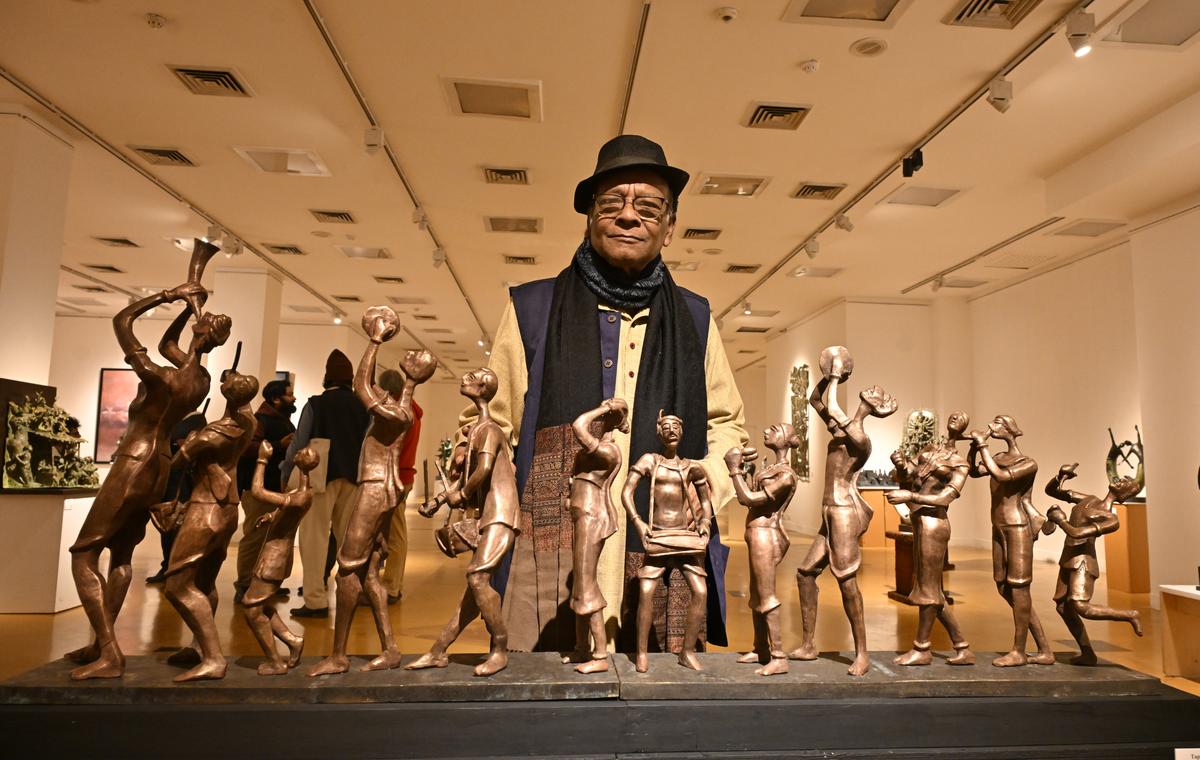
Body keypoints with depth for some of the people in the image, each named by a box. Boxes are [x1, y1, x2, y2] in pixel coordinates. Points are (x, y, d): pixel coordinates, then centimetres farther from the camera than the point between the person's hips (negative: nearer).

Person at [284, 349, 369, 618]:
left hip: (322, 477, -4)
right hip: (352, 478, 4)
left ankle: (316, 601, -1)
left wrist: (286, 476, 8)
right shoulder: (363, 406, 5)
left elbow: (299, 443, -3)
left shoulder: (316, 404, -4)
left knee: (315, 537, 1)